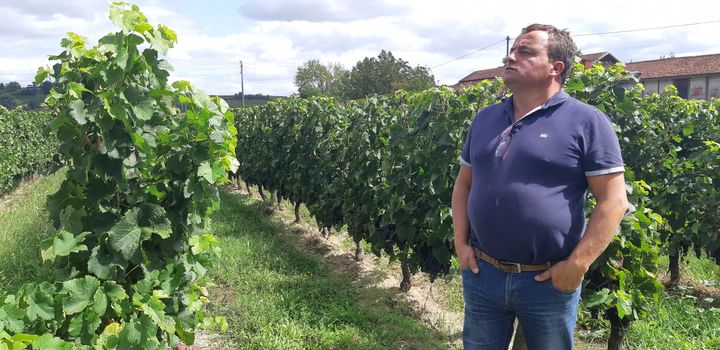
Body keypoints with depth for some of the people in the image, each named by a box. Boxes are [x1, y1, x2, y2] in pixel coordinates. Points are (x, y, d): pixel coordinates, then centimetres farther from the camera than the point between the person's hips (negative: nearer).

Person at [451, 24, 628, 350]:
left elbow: (613, 200, -11)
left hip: (550, 281, -4)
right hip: (481, 273, 4)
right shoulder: (484, 118, 7)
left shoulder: (586, 121, -9)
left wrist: (577, 265, -15)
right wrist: (460, 243, 4)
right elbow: (463, 183, 13)